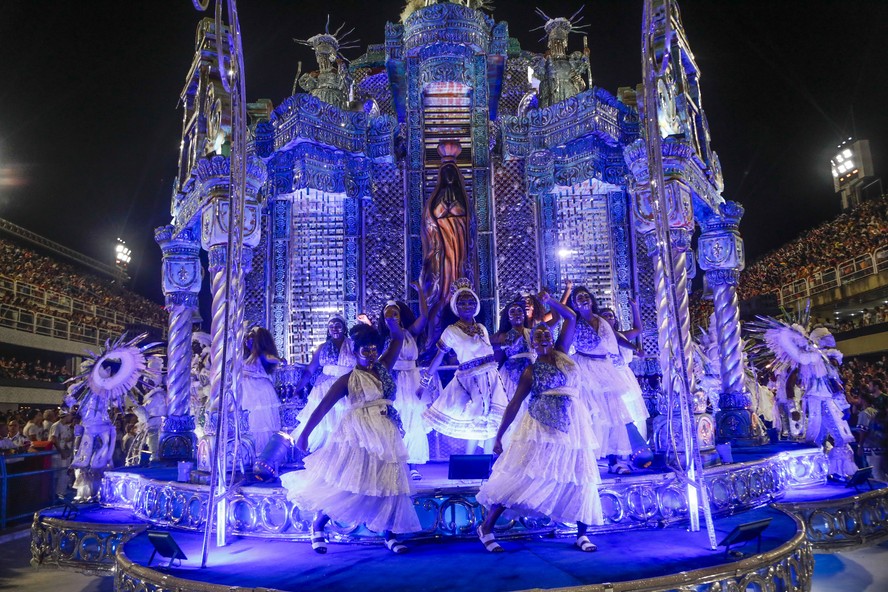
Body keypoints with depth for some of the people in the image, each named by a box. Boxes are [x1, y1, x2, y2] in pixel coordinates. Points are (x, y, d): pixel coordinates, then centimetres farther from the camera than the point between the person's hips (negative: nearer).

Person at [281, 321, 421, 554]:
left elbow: (398, 339, 12)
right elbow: (323, 407, -4)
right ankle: (317, 526, 15)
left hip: (386, 436, 5)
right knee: (345, 484, -5)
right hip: (357, 436, -5)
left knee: (388, 483, 3)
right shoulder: (348, 379, -3)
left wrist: (390, 319, -6)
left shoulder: (383, 369, 10)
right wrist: (304, 435, -8)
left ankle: (389, 535, 14)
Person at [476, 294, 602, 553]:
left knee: (579, 478, 5)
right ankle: (486, 527, 1)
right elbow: (514, 404, 2)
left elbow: (571, 318, 8)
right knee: (520, 476, -6)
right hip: (540, 427, -3)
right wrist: (498, 436, 1)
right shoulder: (531, 371, 3)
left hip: (572, 426, 3)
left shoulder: (561, 353, 10)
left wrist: (550, 301, 1)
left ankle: (582, 535, 20)